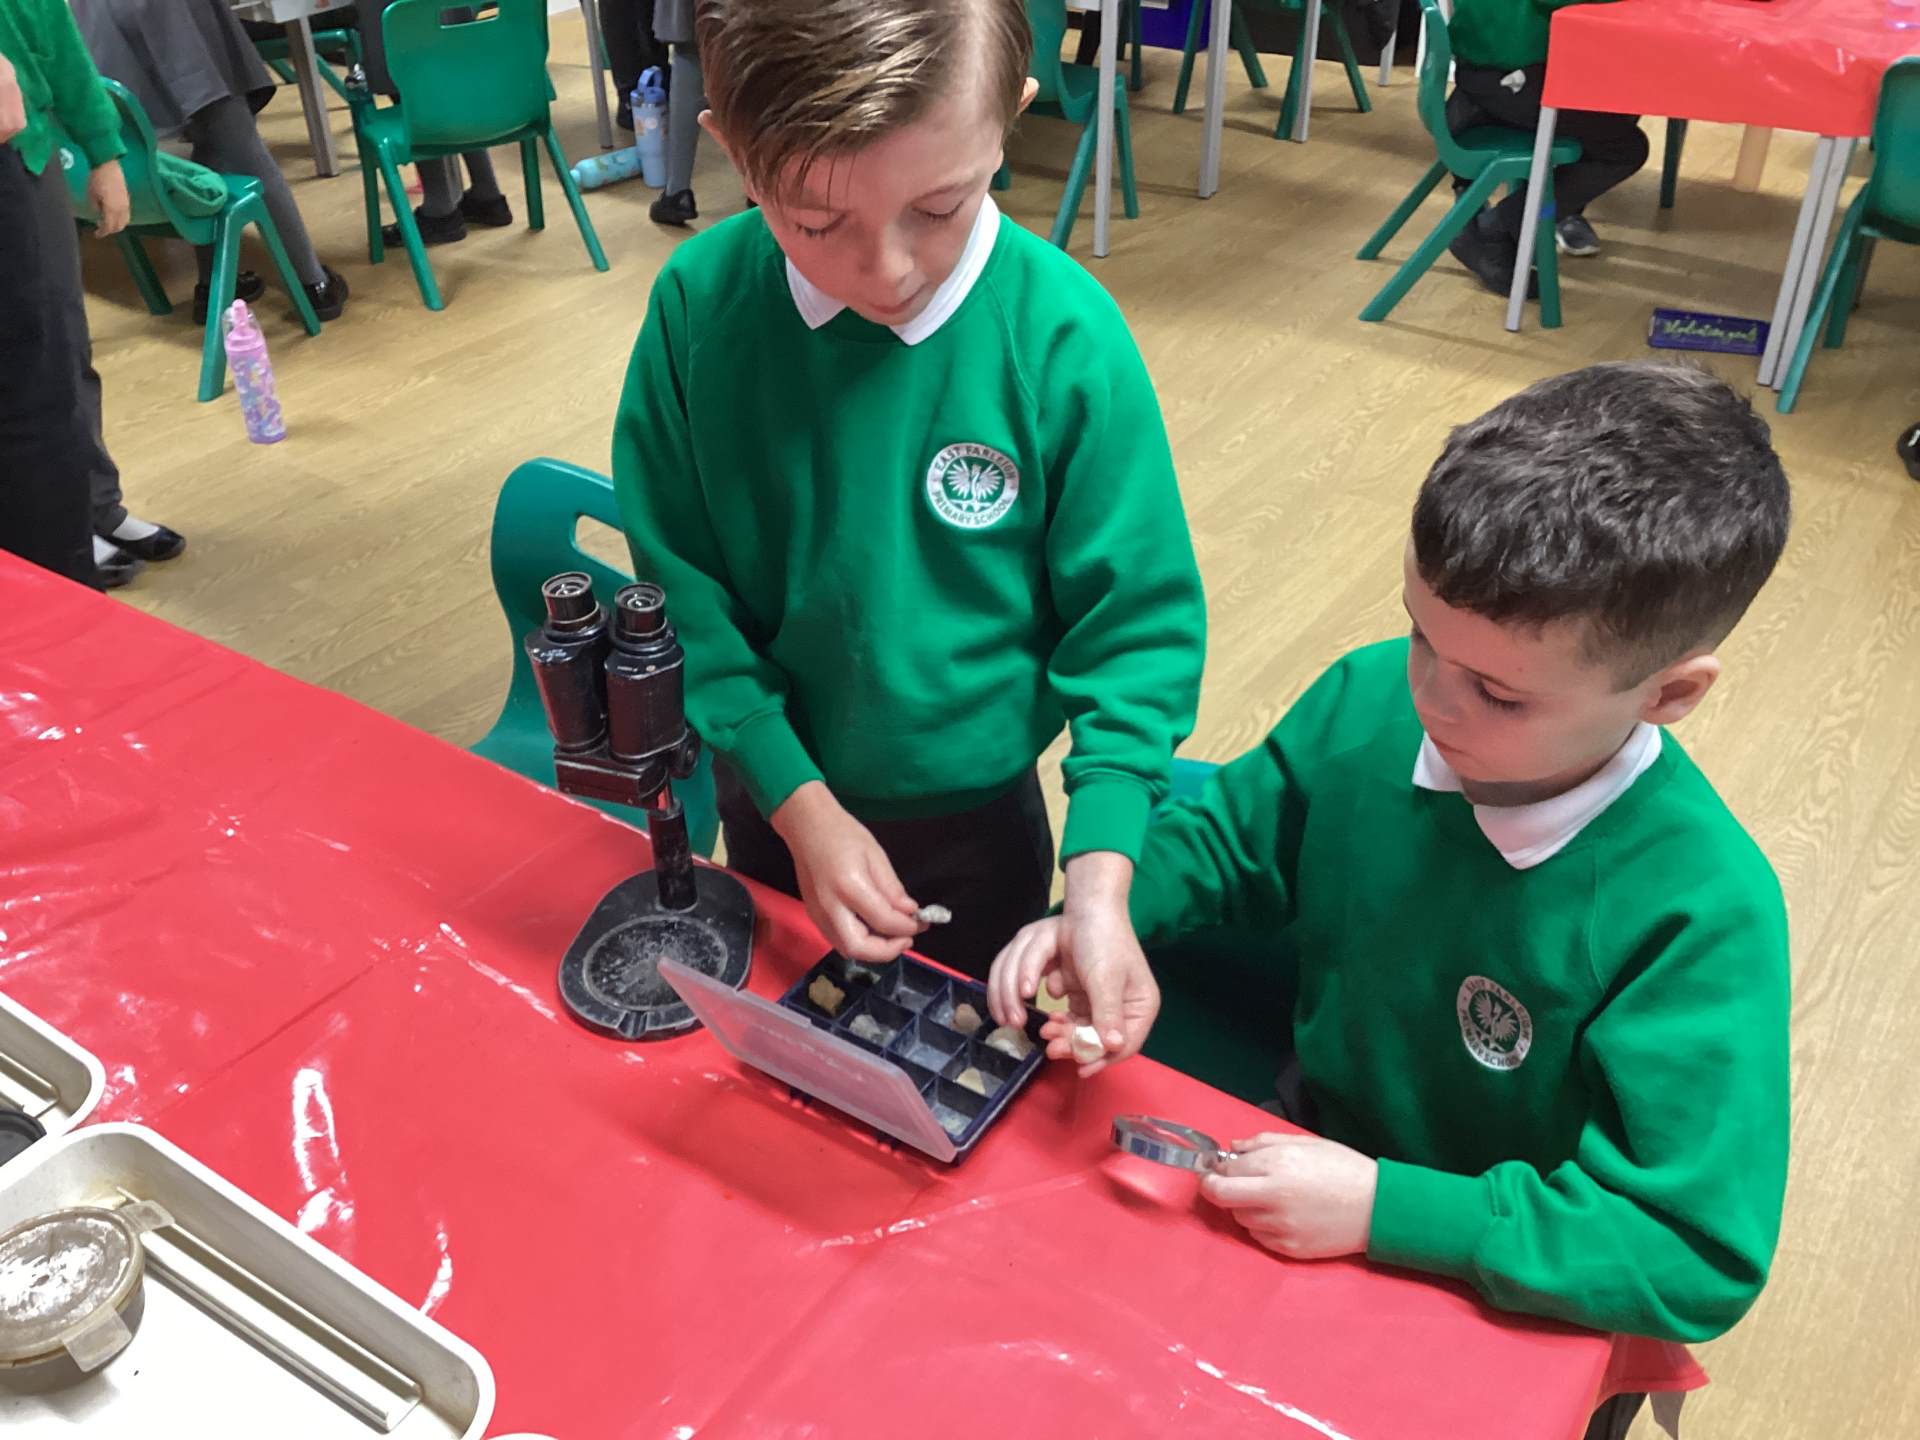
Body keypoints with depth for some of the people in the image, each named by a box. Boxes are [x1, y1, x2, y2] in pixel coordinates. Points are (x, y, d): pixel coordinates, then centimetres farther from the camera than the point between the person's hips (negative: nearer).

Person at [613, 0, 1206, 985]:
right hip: (773, 801, 2)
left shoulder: (1064, 337, -24)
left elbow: (1135, 623, -16)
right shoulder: (699, 303, -19)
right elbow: (676, 580, -11)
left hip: (976, 818, -1)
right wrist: (798, 802, -16)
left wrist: (1101, 877, -26)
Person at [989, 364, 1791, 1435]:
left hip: (1486, 1290, -4)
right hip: (1310, 1135, 5)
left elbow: (1702, 1258, -27)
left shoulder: (1703, 913, -30)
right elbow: (1235, 835, 2)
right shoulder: (1369, 701, -18)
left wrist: (1384, 1208, -30)